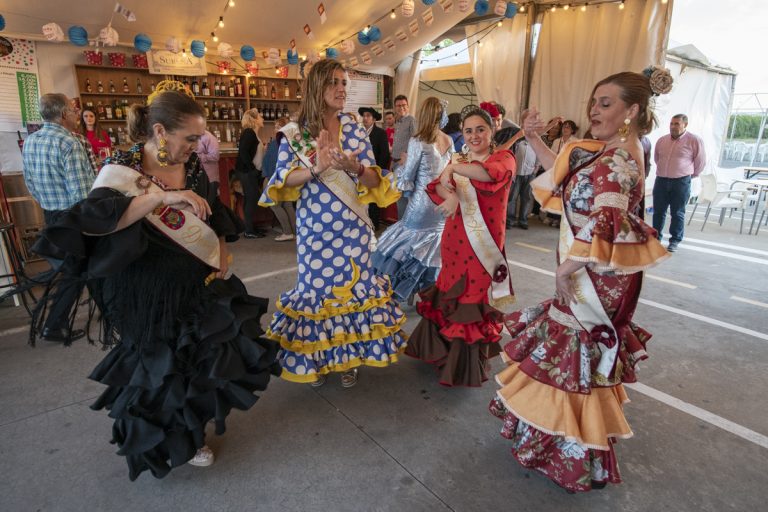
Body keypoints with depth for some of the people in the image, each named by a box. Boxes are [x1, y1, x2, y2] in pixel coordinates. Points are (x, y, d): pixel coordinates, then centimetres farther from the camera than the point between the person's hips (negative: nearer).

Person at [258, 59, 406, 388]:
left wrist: (355, 168, -25)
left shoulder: (354, 128, 3)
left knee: (353, 286, 8)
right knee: (317, 288, 7)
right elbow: (282, 180, -9)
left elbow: (374, 179, -3)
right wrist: (315, 169, -26)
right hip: (314, 229, -1)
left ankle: (350, 355, 28)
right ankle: (318, 357, 29)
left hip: (352, 228, 1)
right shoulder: (295, 133, -1)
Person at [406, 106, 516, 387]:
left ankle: (468, 366, 26)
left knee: (475, 303, 6)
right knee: (451, 298, 13)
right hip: (454, 241, 4)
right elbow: (436, 186, -4)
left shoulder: (504, 157, -3)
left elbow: (491, 172, -28)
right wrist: (451, 194, -24)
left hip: (484, 244, -4)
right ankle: (445, 351, 37)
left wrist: (454, 167, -23)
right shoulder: (459, 160, 13)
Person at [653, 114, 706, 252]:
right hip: (661, 180, 4)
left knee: (677, 213, 3)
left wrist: (690, 174, 10)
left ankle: (675, 240, 12)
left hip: (681, 182, -4)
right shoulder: (661, 140, 7)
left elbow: (701, 161, 2)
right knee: (658, 211, 9)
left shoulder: (694, 140, -6)